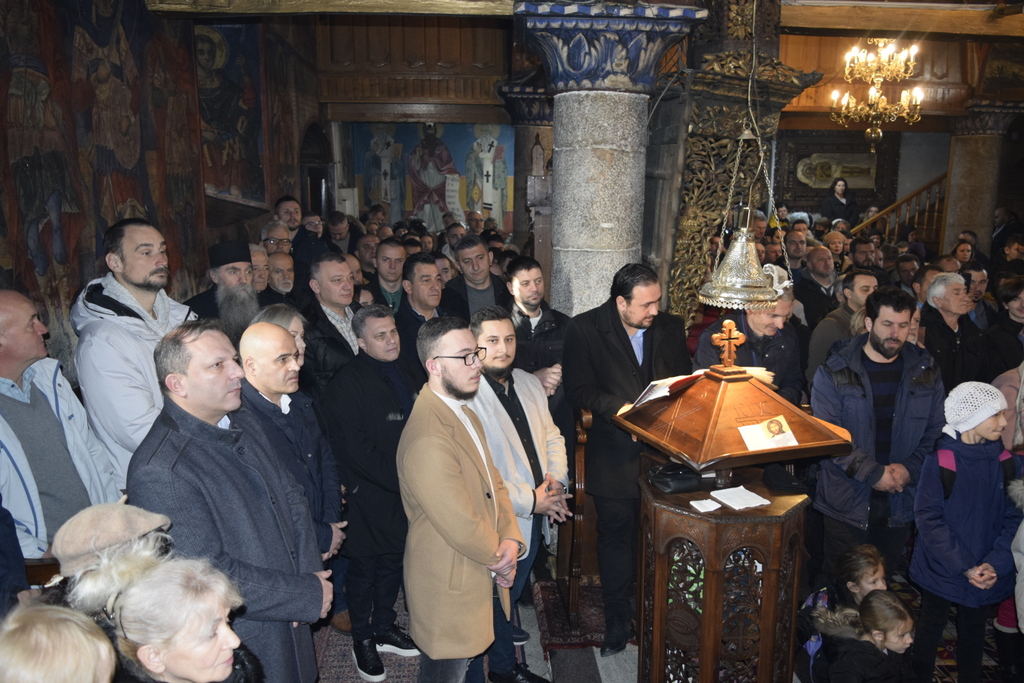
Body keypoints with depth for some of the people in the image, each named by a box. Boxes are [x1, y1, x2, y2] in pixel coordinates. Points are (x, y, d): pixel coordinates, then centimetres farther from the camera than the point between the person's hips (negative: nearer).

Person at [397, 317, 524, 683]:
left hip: (480, 577, 8)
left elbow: (493, 481, 4)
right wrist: (501, 558, -9)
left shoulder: (464, 412, 2)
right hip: (450, 589, -8)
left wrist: (511, 539, -11)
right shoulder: (427, 440, -31)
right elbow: (463, 529, -27)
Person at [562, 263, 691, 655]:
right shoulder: (584, 330, -7)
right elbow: (578, 390, -9)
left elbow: (684, 380, 12)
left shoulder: (671, 328, 5)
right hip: (615, 456, -2)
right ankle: (618, 621, 26)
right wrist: (622, 409, -21)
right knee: (616, 535, 8)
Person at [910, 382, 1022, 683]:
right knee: (929, 634, 13)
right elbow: (928, 519, -14)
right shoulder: (939, 461, -16)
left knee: (973, 636, 18)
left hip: (986, 576, 3)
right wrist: (964, 566, -17)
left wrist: (995, 563, -15)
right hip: (941, 573, -3)